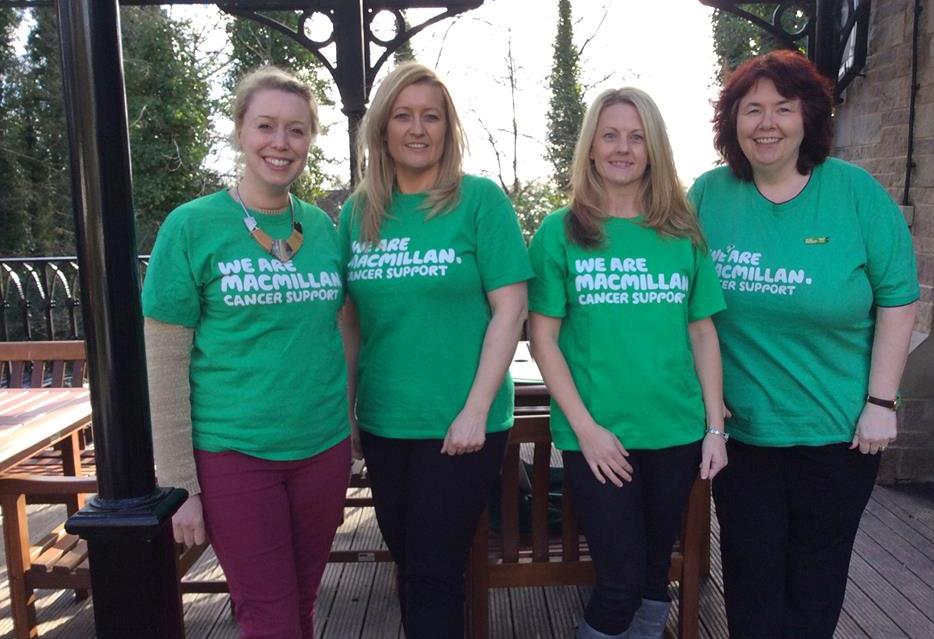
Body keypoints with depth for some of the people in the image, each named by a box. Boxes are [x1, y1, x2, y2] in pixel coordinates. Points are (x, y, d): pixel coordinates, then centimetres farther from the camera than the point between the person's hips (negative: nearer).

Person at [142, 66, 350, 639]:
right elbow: (165, 365, -8)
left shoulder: (322, 225, 4)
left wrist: (344, 430, 11)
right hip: (233, 454, -4)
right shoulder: (192, 226, -8)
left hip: (323, 449, 4)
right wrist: (179, 484, -8)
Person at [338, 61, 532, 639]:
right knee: (405, 559, 18)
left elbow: (510, 310, -10)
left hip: (461, 423, -4)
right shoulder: (358, 211, 6)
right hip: (381, 422, 5)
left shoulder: (480, 200, -7)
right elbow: (351, 320, 10)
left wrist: (476, 411, -14)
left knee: (433, 572, 4)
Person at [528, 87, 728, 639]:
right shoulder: (561, 232, -2)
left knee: (656, 569, 15)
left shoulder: (684, 232, 5)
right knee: (622, 580, 2)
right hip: (596, 434, -3)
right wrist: (585, 427, -11)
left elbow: (703, 332, 8)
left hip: (677, 430, 3)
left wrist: (715, 427, 3)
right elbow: (544, 338, -5)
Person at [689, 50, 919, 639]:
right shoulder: (709, 194, -3)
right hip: (740, 429, 1)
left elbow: (897, 302, -4)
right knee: (751, 585, 15)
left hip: (839, 431, -1)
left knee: (816, 580, 16)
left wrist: (881, 403, -7)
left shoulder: (856, 192, -7)